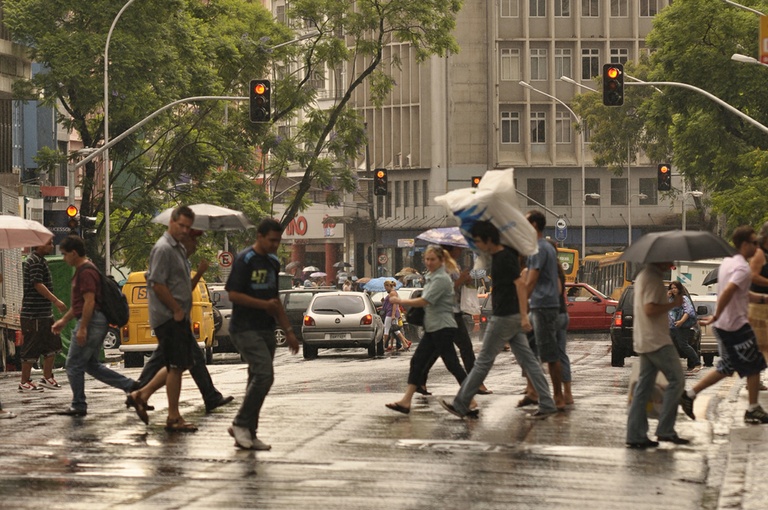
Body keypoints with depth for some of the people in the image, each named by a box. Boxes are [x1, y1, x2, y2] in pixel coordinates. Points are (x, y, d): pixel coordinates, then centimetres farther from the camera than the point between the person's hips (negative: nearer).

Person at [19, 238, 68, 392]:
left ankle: (47, 378, 19)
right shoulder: (34, 261, -15)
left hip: (44, 313, 10)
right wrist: (56, 301, -27)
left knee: (52, 345, 12)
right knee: (32, 348, -4)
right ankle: (24, 382, 4)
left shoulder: (40, 260, 16)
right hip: (34, 314, -10)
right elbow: (38, 285, -23)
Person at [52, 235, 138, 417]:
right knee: (92, 365, 15)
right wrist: (63, 320, 26)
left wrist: (82, 328, -23)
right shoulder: (82, 270, 18)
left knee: (74, 365, -2)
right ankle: (130, 386, 11)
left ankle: (78, 406, 5)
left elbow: (89, 302, -22)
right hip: (97, 324, 11)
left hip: (91, 322, -11)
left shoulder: (86, 272, -15)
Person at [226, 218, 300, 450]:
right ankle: (241, 424, -9)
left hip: (266, 330, 8)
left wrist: (288, 330, 21)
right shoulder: (245, 260, -9)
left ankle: (249, 433, 11)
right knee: (264, 374, -19)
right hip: (246, 329, -8)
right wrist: (265, 304, -14)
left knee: (259, 379, 7)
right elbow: (233, 294, -15)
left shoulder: (273, 263, 17)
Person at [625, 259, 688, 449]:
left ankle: (635, 435, 7)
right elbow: (650, 309, -24)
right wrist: (673, 304, -14)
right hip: (657, 341, -10)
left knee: (644, 387, 9)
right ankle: (665, 430, -5)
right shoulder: (654, 278, -15)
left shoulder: (644, 275, 17)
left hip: (644, 341, 10)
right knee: (676, 380, -4)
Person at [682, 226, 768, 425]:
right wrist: (716, 317, -25)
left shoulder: (727, 263, 12)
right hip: (737, 326, -9)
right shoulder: (743, 269, -19)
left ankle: (689, 395, 11)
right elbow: (727, 293, -32)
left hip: (723, 326, 9)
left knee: (727, 367, 17)